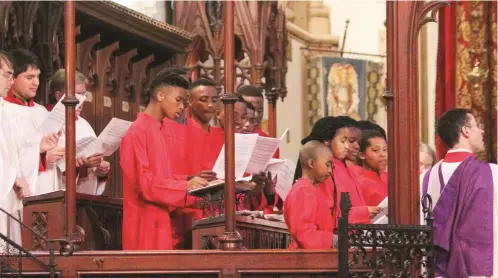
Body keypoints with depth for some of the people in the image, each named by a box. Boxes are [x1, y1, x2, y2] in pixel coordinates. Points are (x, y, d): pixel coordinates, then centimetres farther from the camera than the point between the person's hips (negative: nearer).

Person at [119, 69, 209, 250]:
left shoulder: (157, 131, 16)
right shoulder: (138, 132, -11)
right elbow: (143, 181, -17)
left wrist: (189, 181, 7)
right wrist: (184, 186, -18)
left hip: (159, 221, 9)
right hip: (146, 223, -9)